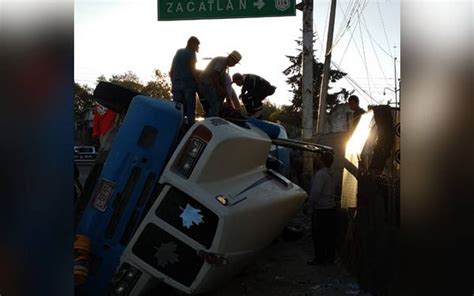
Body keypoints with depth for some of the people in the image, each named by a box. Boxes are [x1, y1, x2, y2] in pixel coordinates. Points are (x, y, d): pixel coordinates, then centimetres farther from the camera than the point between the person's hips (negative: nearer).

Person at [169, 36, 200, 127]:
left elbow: (171, 71, 20)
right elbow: (193, 70, -9)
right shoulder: (191, 53, 1)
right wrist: (198, 82, -4)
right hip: (188, 83, -6)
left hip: (176, 84, 6)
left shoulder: (178, 52, 21)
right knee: (190, 111, -8)